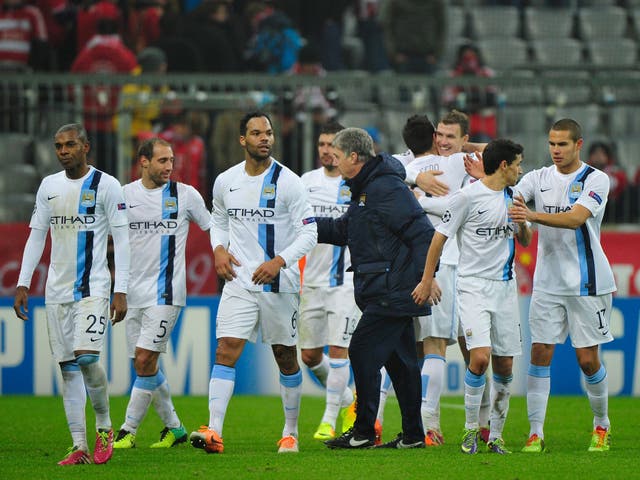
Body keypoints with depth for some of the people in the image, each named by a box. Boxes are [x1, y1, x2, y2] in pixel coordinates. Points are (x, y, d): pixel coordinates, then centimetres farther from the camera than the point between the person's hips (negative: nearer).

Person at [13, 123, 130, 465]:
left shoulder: (106, 185, -4)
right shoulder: (48, 186, 11)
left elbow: (121, 240, -4)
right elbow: (36, 236, 16)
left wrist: (121, 291, -10)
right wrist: (23, 284, 9)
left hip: (93, 286, -5)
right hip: (57, 289, 5)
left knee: (86, 357, -19)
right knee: (67, 368, 2)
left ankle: (104, 426, 2)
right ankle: (79, 446, 4)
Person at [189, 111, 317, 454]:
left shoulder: (287, 182, -7)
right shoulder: (225, 182, 5)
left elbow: (309, 232, -8)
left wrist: (280, 261, -20)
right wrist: (219, 249, 2)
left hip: (279, 283, -2)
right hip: (239, 281, 2)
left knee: (286, 357, 8)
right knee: (226, 350, -12)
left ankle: (291, 432, 22)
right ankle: (214, 432, -20)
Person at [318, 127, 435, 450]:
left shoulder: (387, 188, -16)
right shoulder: (365, 188, 16)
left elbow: (422, 234, -21)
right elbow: (344, 230, 27)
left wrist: (424, 277, -26)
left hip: (392, 291, -10)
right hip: (387, 293, 10)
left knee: (363, 351, -8)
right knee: (399, 359, 11)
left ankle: (363, 432, -4)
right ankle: (413, 435, 15)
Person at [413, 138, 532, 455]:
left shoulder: (512, 197, 12)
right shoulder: (468, 197, -8)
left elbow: (525, 242, 22)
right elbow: (440, 236, -2)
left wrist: (522, 225, 0)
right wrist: (427, 280, -1)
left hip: (505, 286, 6)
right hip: (473, 285, -6)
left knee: (504, 365, 4)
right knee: (480, 357, -20)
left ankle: (496, 435, 14)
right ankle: (471, 428, -4)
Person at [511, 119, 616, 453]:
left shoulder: (595, 180, -7)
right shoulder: (539, 178, 7)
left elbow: (576, 218, -22)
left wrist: (534, 216, -35)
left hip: (587, 282, -3)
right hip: (547, 283, 3)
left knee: (588, 359, 0)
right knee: (540, 353, -5)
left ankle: (601, 425, 21)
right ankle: (536, 433, -2)